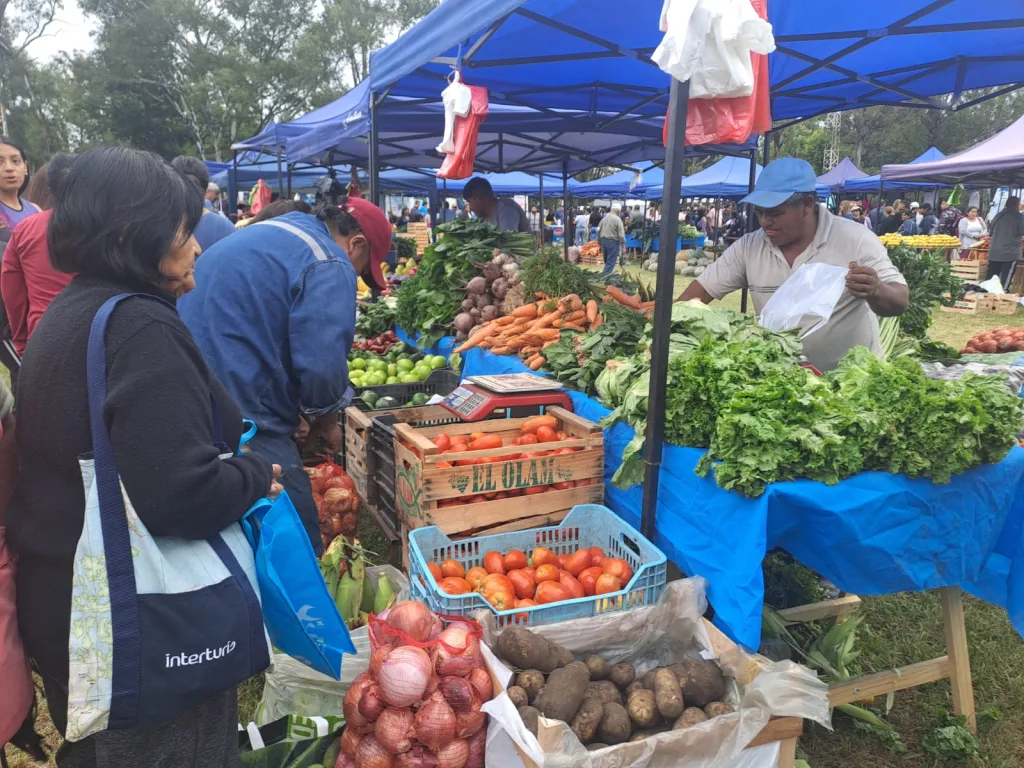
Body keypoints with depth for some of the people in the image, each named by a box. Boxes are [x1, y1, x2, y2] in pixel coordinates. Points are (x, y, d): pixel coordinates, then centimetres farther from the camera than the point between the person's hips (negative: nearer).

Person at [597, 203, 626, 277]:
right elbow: (621, 234, -13)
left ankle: (607, 273, 30)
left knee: (607, 260, 18)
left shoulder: (604, 218, 9)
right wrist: (623, 243, -5)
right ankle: (606, 275, -7)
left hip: (603, 240, 6)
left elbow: (599, 231, 12)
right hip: (613, 241, -6)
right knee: (611, 261, -2)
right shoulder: (618, 219, -10)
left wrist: (599, 242, 19)